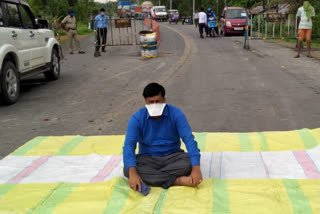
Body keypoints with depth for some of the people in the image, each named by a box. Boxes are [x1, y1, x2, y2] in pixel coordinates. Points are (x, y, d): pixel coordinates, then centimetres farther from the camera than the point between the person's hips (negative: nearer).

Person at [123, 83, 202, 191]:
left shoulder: (176, 114, -11)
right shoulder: (137, 118, -11)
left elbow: (189, 139, -20)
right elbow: (129, 145, -20)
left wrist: (196, 168, -35)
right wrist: (132, 172, -38)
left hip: (172, 157, 0)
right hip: (147, 159, 1)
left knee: (189, 163, -31)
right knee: (127, 170, -30)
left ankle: (150, 177, -21)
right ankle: (178, 180, -31)